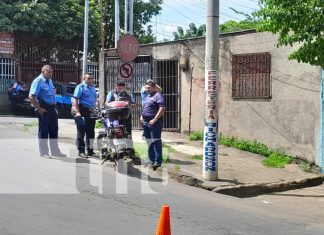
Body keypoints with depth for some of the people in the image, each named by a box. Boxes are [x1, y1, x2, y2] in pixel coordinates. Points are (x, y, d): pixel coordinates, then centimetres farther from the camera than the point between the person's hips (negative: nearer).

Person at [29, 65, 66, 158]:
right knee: (43, 131, 0)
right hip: (44, 109, -9)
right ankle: (43, 152, 8)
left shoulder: (49, 81, 14)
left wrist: (54, 107, 16)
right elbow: (31, 97, -20)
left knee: (54, 130, 13)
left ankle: (55, 151, 23)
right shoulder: (38, 81, -13)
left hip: (52, 108, 9)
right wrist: (39, 109, -20)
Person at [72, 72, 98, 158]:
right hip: (83, 111, -8)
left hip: (92, 111, 8)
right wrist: (77, 112, -22)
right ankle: (81, 151, 1)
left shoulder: (93, 87, 17)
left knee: (91, 132, 11)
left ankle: (90, 151, 19)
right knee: (81, 132, -4)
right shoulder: (80, 87, -6)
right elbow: (75, 100, -13)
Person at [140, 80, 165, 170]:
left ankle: (158, 161, -9)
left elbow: (162, 109, -18)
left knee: (156, 141, -10)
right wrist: (141, 116, 13)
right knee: (149, 142, 12)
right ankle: (152, 160, 20)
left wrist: (154, 120, -21)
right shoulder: (147, 97, 20)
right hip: (146, 122, 9)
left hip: (154, 123, -9)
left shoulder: (158, 96, -8)